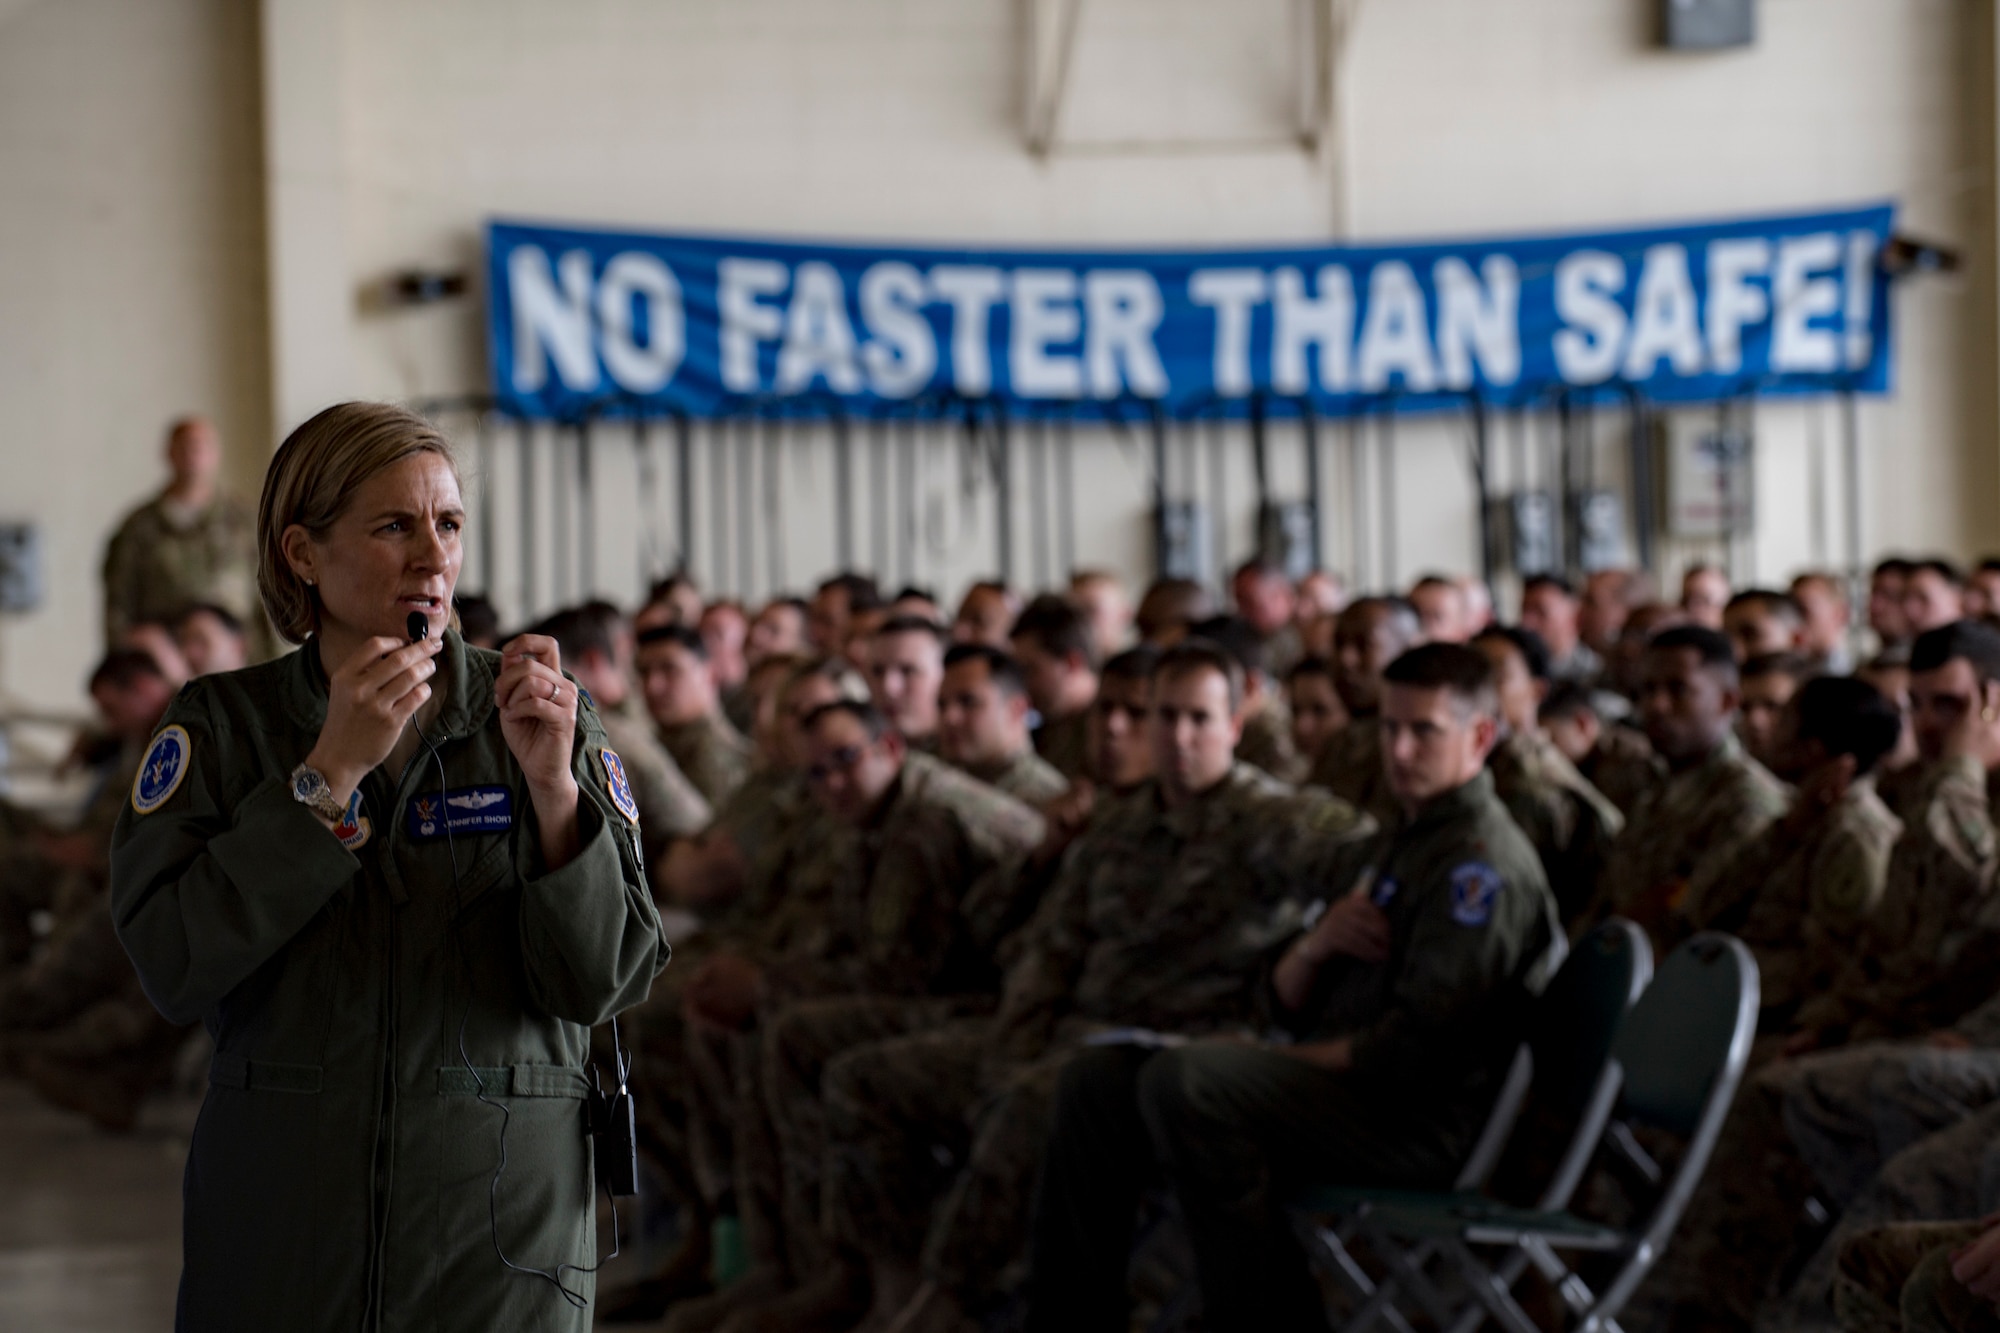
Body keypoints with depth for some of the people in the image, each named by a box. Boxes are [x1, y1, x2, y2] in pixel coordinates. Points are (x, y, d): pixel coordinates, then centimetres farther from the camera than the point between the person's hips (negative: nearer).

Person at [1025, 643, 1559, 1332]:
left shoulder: (1483, 861, -11)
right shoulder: (1394, 843, 21)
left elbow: (1419, 1045, -20)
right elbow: (1288, 1005, 18)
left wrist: (1292, 1060, -10)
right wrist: (1316, 943, -4)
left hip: (1422, 1117, -10)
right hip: (1337, 1081, 10)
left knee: (1181, 1083, -29)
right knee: (1098, 1080, 1)